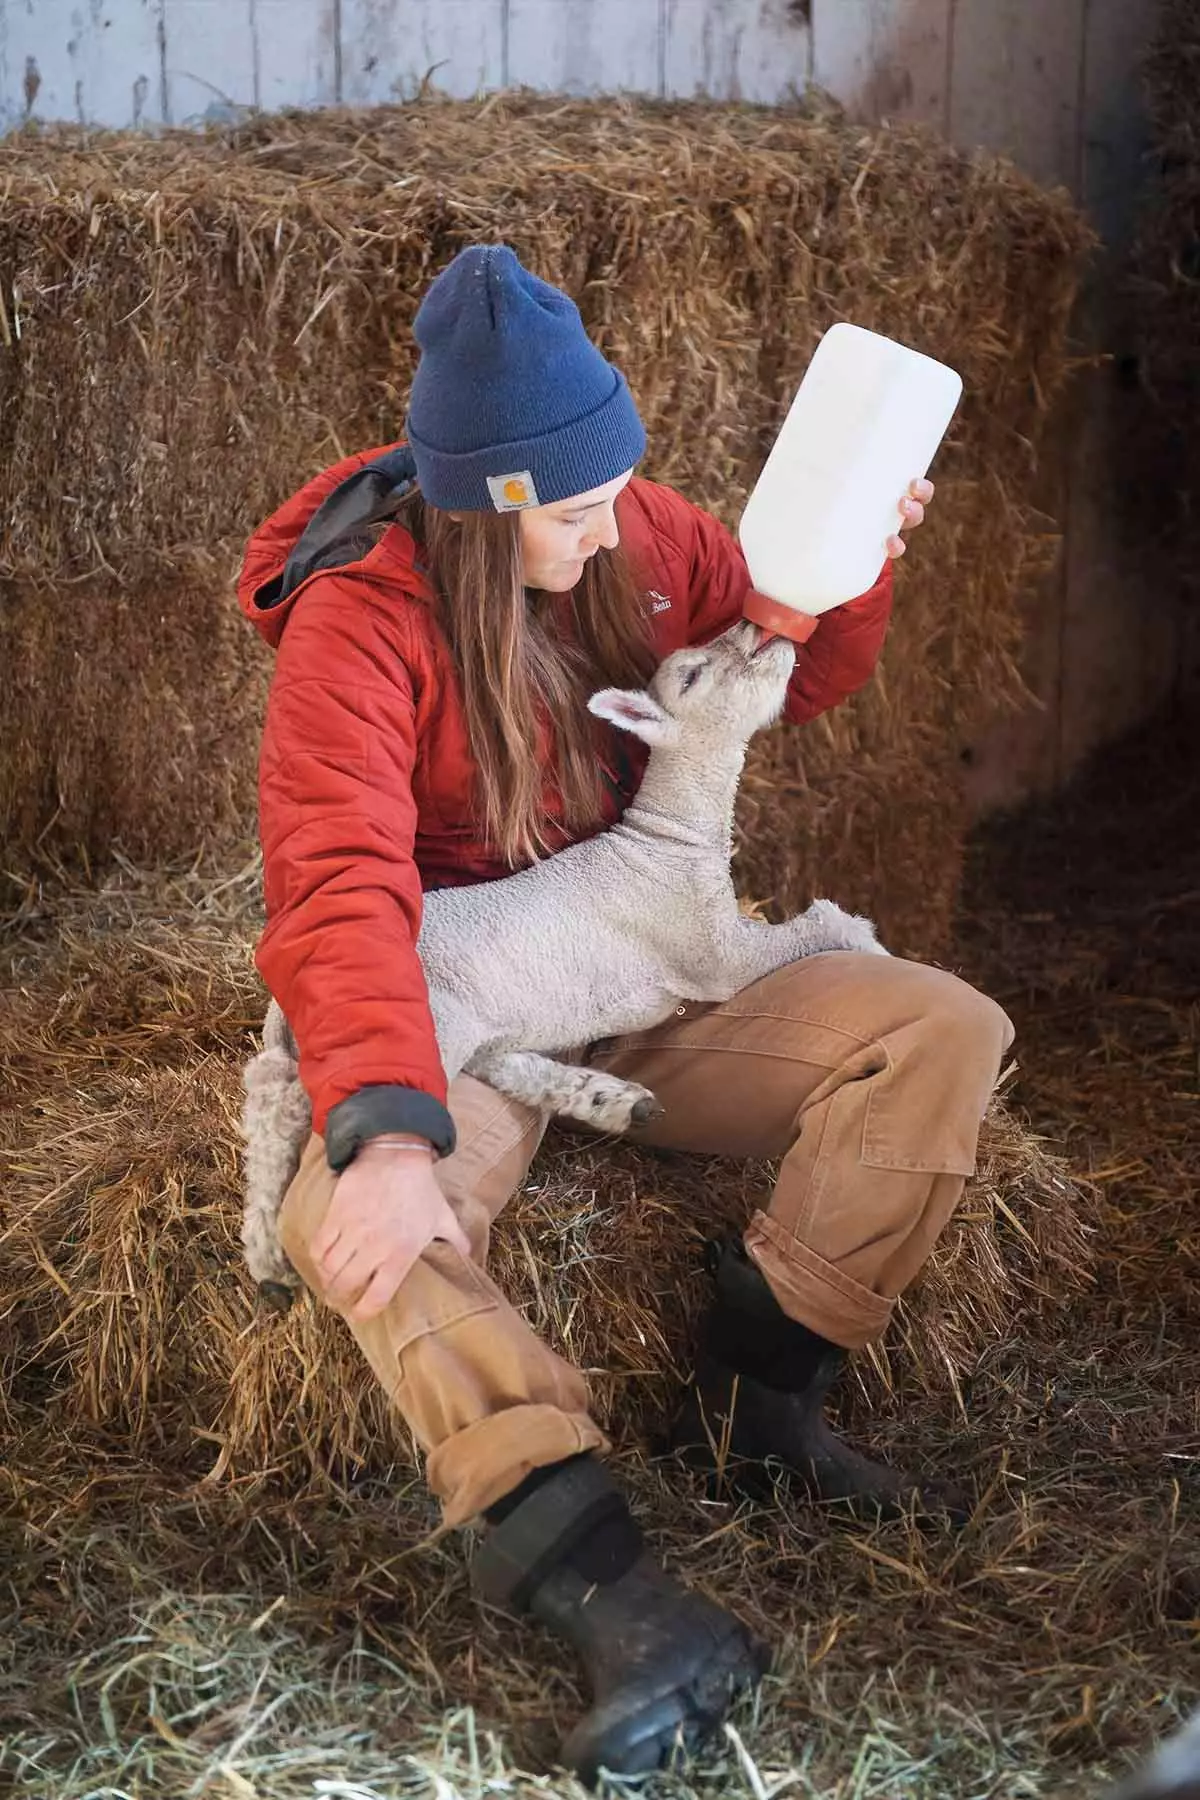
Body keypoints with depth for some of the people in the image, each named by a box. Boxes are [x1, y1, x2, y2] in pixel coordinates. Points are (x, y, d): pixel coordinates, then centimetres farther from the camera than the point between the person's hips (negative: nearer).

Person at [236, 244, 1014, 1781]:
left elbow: (796, 677, 15)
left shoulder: (635, 539, -2)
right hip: (460, 1016, -5)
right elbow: (341, 890, -32)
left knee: (947, 1034, -14)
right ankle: (604, 1583, -46)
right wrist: (388, 1132, -47)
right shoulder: (356, 621, -18)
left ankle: (753, 1385, -13)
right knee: (352, 1220, -37)